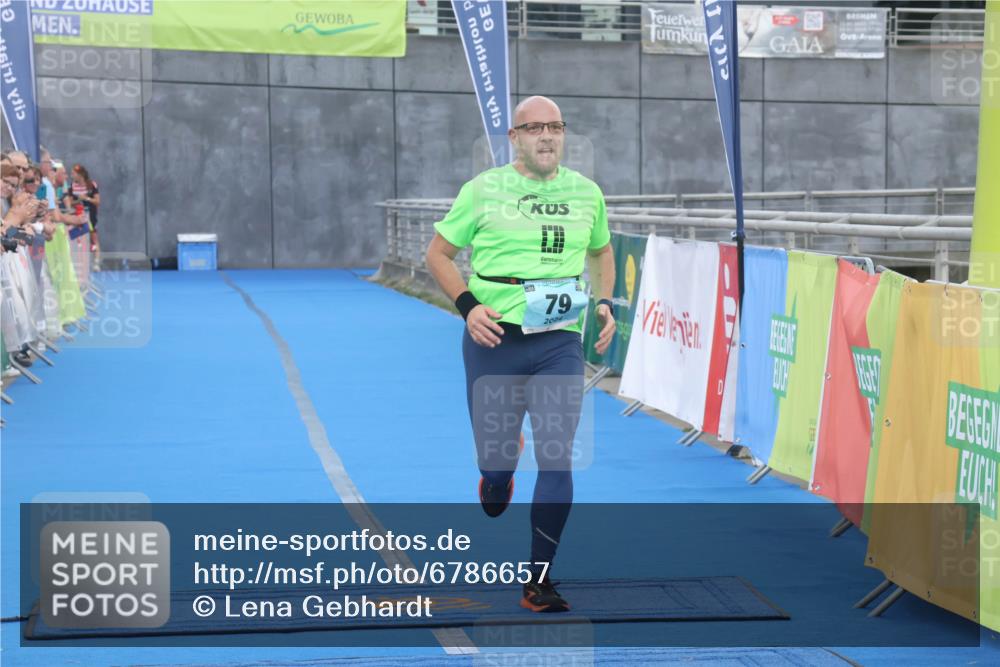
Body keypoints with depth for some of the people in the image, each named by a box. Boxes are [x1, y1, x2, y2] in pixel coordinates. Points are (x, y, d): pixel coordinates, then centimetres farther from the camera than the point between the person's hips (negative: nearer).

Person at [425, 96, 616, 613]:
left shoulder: (586, 192, 7)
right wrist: (467, 305, -11)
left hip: (560, 343, 2)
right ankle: (494, 488, 45)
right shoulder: (484, 190, -2)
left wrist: (605, 303, 8)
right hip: (494, 339, -1)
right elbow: (438, 253, 4)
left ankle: (538, 581, 2)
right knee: (496, 458, 3)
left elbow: (601, 251, 24)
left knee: (557, 459, -8)